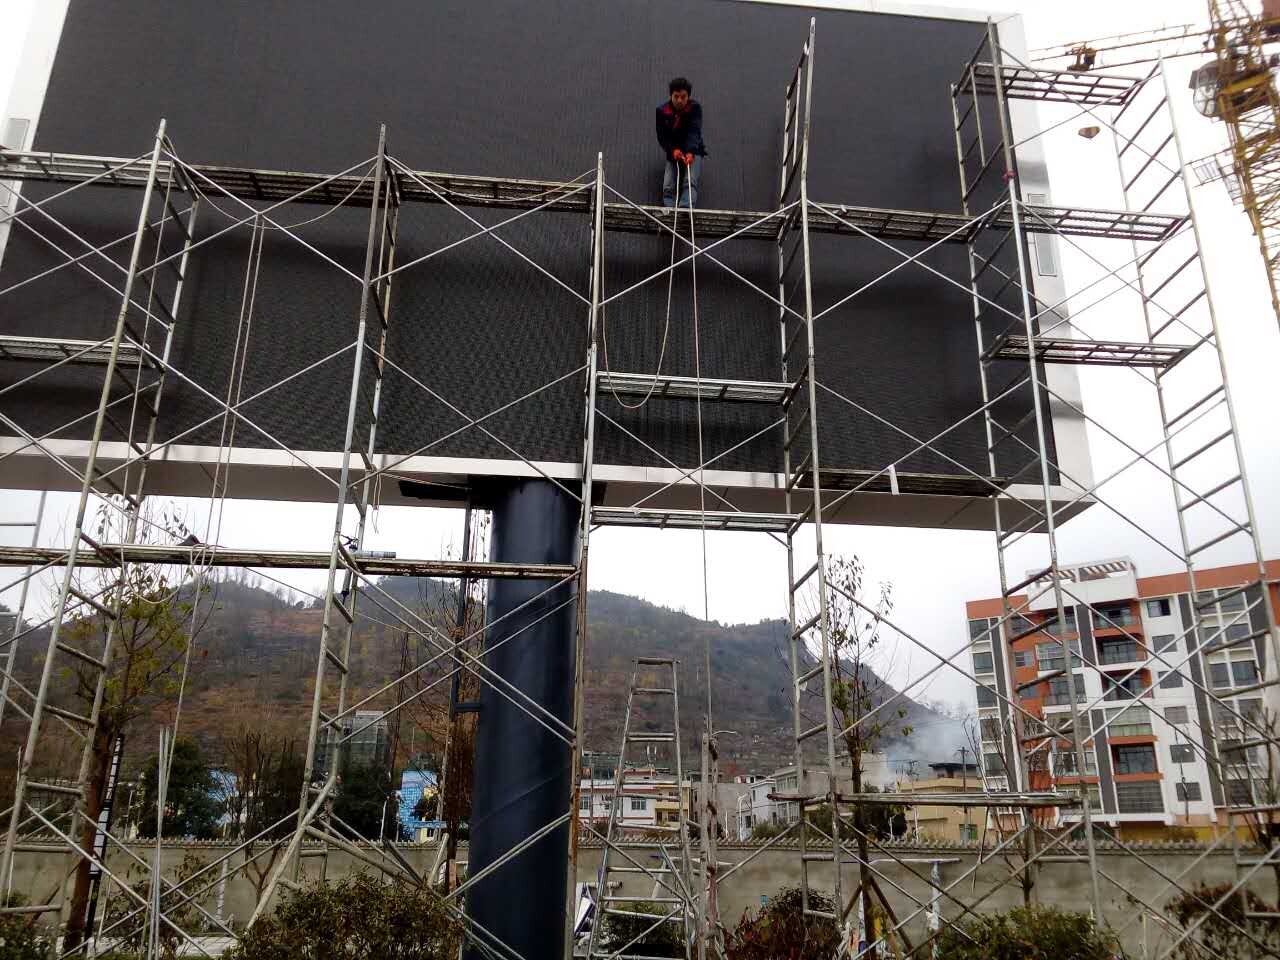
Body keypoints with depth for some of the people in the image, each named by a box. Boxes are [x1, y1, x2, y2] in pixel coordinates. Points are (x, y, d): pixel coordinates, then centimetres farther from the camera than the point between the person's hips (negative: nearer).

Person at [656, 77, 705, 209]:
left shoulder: (695, 107, -13)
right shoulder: (662, 110, -6)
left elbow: (694, 132, -25)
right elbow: (662, 136, -6)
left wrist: (690, 152, -43)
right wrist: (673, 150, -25)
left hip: (693, 152, -3)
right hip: (673, 153, 3)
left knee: (690, 182, -24)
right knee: (668, 187, -10)